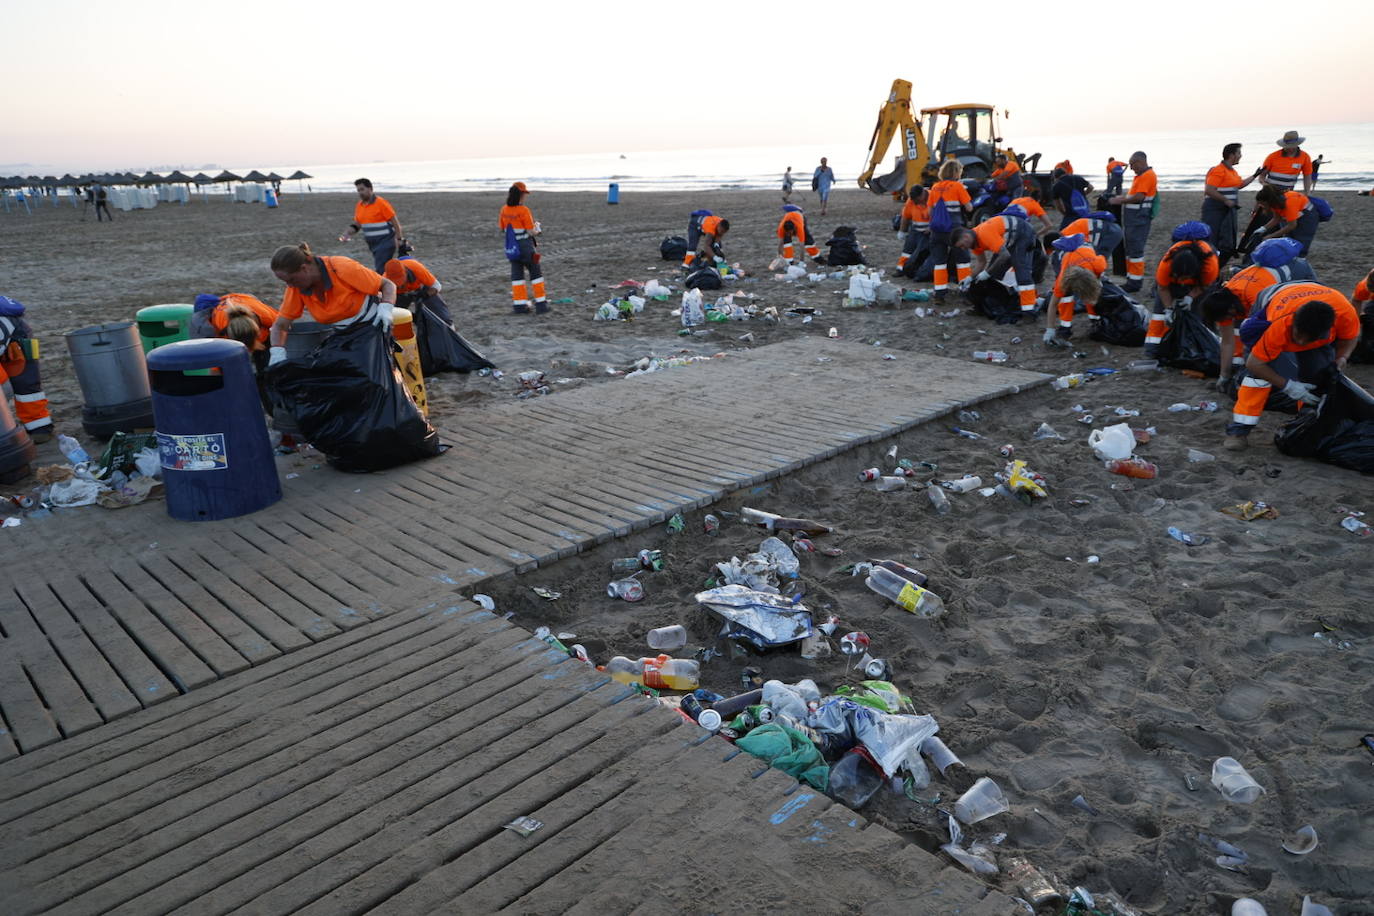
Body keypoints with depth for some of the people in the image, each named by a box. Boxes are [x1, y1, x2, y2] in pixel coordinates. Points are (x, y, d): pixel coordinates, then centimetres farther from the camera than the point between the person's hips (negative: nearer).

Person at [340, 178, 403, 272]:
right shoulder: (359, 205, 10)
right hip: (373, 244, 7)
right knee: (385, 268, 14)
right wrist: (348, 233, -4)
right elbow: (357, 223, 15)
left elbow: (394, 221, -12)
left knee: (381, 269, -15)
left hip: (385, 242, -7)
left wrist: (399, 239, -15)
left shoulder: (380, 203, -12)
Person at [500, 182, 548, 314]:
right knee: (536, 273, 6)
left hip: (512, 248, 5)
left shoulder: (504, 210, 1)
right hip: (526, 247, -5)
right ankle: (541, 304, 7)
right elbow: (531, 232, -17)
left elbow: (503, 229, 11)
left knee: (517, 274, 11)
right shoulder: (523, 210, -17)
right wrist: (537, 228, 3)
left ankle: (519, 305, 10)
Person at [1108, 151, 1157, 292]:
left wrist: (1121, 200, -11)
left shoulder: (1147, 175, -13)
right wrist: (1123, 197, 9)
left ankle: (1135, 282, -4)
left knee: (1135, 250, -8)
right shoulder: (1141, 175, 18)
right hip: (1133, 217, 10)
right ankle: (1131, 279, 22)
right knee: (1130, 249, 14)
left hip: (1139, 218, -10)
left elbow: (1139, 197, -20)